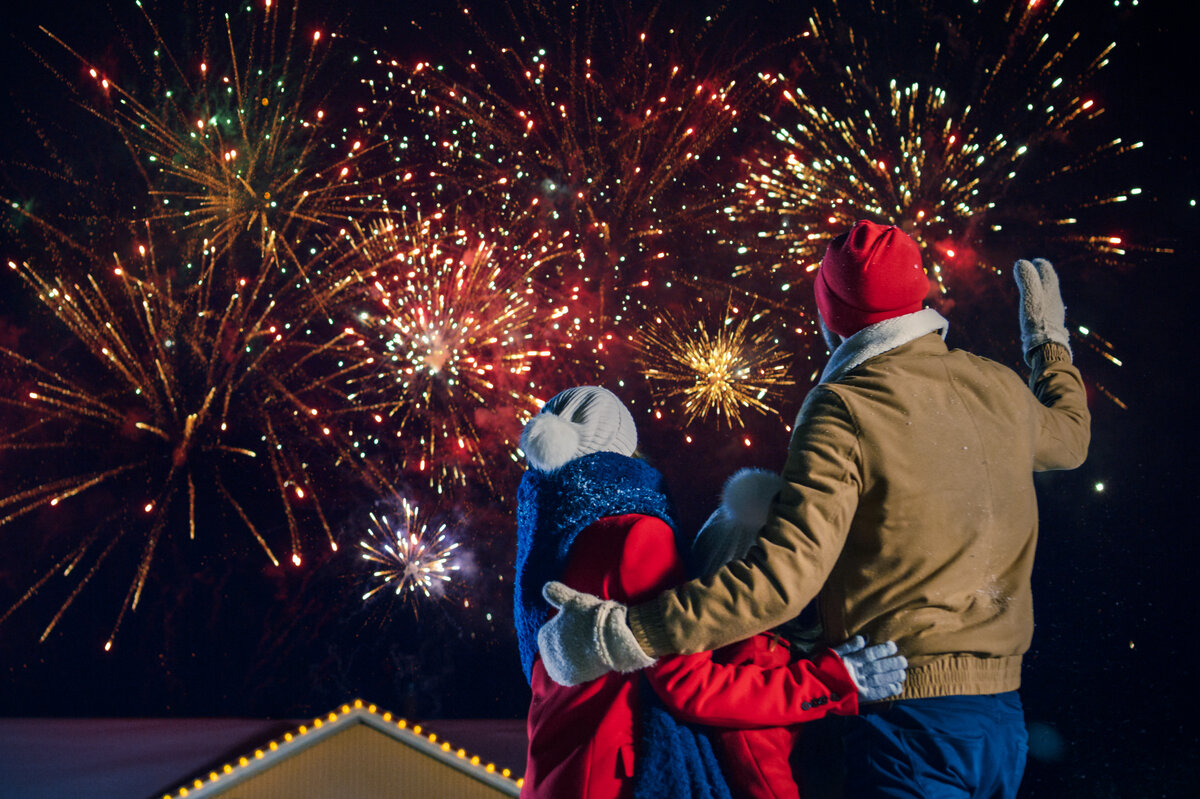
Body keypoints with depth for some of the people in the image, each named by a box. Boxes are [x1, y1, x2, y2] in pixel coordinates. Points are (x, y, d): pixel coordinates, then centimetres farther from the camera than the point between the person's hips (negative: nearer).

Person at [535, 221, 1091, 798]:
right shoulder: (999, 389, 8)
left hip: (911, 718, -7)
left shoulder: (844, 409, -12)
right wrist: (1049, 340, 51)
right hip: (1003, 716, 7)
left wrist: (624, 636, -25)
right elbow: (1069, 432, 33)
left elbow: (786, 573, -23)